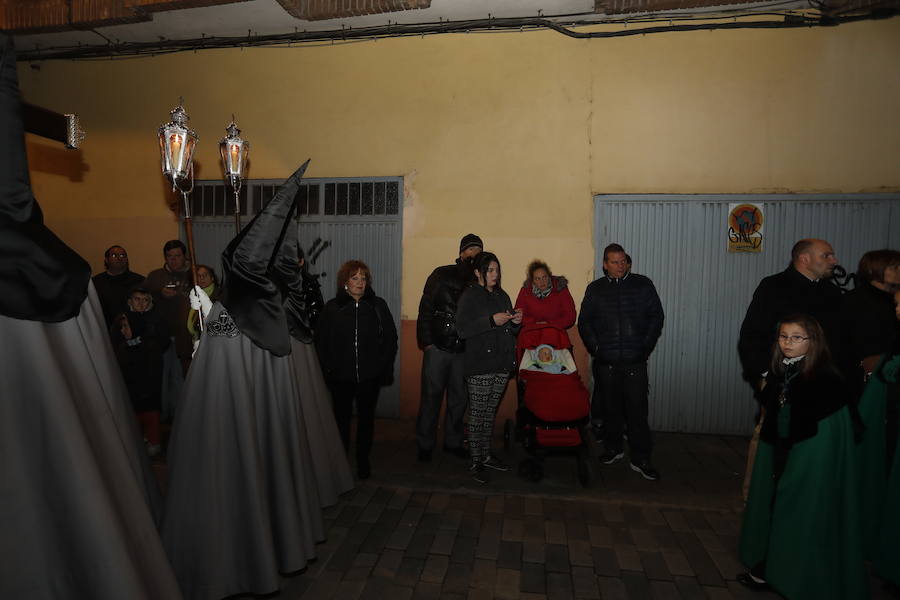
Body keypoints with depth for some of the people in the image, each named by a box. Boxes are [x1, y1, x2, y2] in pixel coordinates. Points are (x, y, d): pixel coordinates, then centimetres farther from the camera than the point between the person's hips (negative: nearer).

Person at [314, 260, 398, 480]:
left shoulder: (378, 306, 2)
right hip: (341, 377, 0)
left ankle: (363, 460, 27)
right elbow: (321, 341, 3)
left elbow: (390, 338, 4)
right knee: (342, 417, 9)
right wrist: (328, 369, -3)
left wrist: (385, 368, -2)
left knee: (366, 418, 11)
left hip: (370, 377, 1)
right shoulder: (332, 308, 1)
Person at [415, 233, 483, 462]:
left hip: (464, 350, 3)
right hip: (438, 347, -3)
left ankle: (453, 442, 27)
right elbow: (425, 309, -3)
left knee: (459, 397, 11)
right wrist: (426, 342, -8)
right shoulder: (442, 275, -1)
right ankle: (425, 445, 18)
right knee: (431, 395, 4)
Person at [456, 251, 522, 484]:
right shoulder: (469, 296, -5)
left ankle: (486, 455, 25)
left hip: (502, 363, 6)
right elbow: (462, 330, -15)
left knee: (490, 412, 14)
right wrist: (492, 321, -20)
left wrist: (515, 322, 1)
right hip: (479, 364, -6)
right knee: (477, 413, -2)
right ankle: (476, 462, 8)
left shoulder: (502, 296, 16)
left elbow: (510, 331, 23)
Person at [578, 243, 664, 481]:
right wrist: (595, 348, 0)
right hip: (605, 362, 1)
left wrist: (646, 347, -1)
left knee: (637, 409, -2)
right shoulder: (595, 289, 10)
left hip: (635, 361, -1)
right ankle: (613, 448, 27)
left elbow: (656, 316, 7)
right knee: (610, 407, 10)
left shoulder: (643, 285, 7)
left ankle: (640, 459, 8)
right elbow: (584, 321, 10)